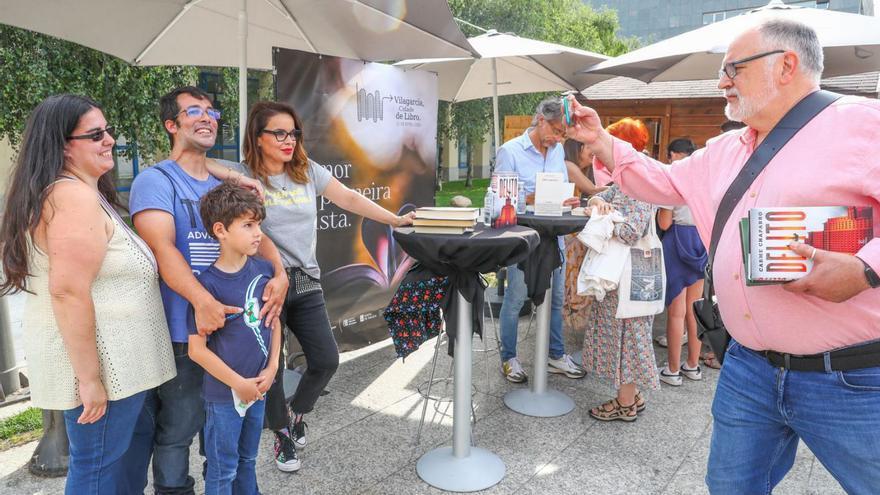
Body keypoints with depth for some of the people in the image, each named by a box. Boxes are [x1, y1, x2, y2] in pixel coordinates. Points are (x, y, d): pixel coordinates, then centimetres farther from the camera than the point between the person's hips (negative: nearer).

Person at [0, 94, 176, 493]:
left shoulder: (77, 191, 13)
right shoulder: (76, 197, -21)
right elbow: (68, 292, -27)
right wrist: (89, 378, -24)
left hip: (110, 354, 10)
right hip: (97, 359, -10)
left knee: (137, 435, 23)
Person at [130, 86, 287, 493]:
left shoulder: (225, 184, 12)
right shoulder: (156, 181, -8)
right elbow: (163, 248, -22)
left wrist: (279, 273, -17)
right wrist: (202, 301, -36)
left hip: (230, 323, 7)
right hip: (183, 330, -6)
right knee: (177, 429, 5)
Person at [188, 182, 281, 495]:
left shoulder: (264, 270, -2)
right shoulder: (209, 284, -19)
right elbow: (197, 349, -16)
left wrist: (271, 368, -2)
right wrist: (239, 384, -14)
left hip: (259, 386, 5)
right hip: (225, 392, -5)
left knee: (247, 460, 23)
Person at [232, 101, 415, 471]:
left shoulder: (308, 171, 7)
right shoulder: (243, 175, -5)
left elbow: (349, 198, 6)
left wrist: (396, 220, 2)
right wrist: (240, 180, -27)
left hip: (306, 283, 4)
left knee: (326, 360, 3)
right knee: (271, 367, 5)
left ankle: (296, 411, 34)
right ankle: (282, 433, 31)